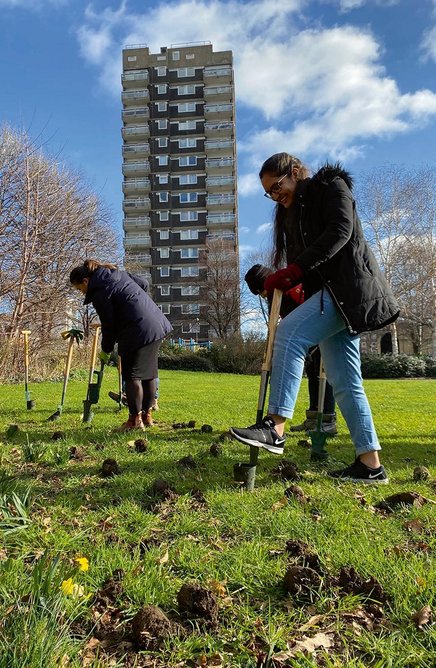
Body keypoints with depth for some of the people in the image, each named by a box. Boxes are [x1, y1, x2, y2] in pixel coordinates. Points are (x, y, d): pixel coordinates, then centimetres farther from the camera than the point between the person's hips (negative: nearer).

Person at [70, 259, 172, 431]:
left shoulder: (98, 293, -9)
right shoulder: (117, 273, 15)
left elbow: (108, 325, -6)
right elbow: (144, 284, 20)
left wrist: (106, 350, 8)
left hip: (138, 331, -9)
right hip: (158, 324, 9)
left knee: (132, 375, 1)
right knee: (149, 373, 15)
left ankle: (135, 420, 5)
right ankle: (147, 415, 24)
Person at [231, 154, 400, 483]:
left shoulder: (331, 185, 3)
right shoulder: (292, 212, 25)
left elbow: (340, 231, -15)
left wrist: (295, 269, -21)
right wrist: (280, 282, -3)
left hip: (349, 285, -9)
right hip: (330, 293, 9)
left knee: (289, 332, -27)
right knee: (345, 382, 3)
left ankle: (276, 428, -30)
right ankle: (370, 464, 6)